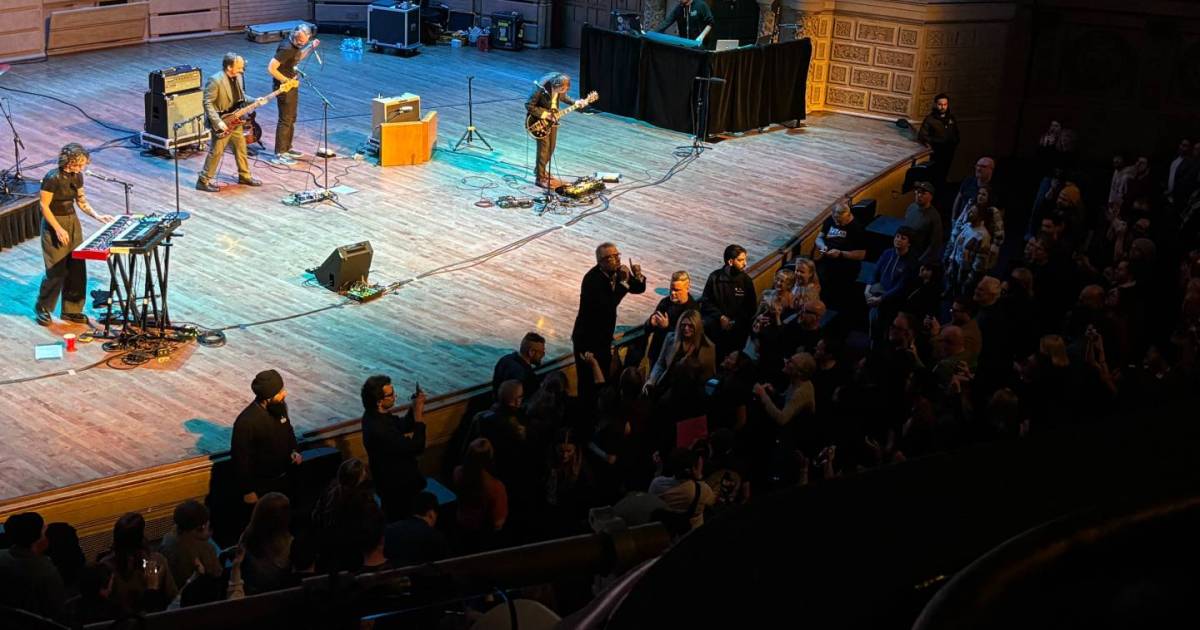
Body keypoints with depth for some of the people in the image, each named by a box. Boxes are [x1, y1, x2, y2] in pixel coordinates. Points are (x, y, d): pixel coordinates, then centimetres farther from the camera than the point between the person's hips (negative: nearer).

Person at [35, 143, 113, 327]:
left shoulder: (77, 176, 1)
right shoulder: (52, 178, -20)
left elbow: (82, 201, 11)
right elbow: (44, 206, -17)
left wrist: (97, 216, -4)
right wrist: (58, 229, -19)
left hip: (73, 222, 7)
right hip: (54, 224, -7)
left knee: (77, 269, 6)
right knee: (57, 271, -4)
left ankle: (71, 310, 17)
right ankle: (43, 307, 16)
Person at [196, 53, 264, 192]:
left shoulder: (238, 77, 2)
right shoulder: (215, 80, -23)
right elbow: (208, 103, -21)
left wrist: (255, 101, 0)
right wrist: (218, 122, -26)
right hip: (222, 124, -8)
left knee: (241, 149, 17)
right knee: (216, 152, -1)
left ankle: (244, 176, 34)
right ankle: (204, 181, 8)